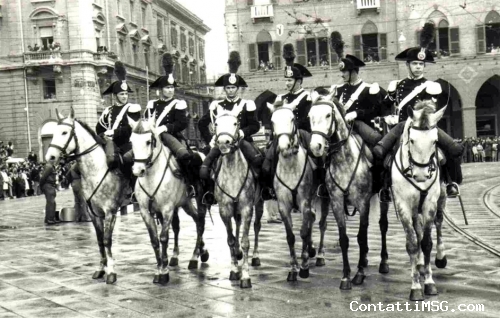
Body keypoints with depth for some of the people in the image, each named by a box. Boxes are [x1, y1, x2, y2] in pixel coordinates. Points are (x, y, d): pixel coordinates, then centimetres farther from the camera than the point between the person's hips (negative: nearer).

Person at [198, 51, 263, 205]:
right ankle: (209, 190, 7)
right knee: (204, 170, -17)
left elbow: (255, 125, 0)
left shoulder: (247, 105, 5)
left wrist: (242, 131, -18)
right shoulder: (216, 106, 11)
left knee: (258, 159, -31)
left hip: (241, 140, -2)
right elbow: (202, 124, 14)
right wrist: (210, 140, 1)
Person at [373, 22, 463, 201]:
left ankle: (452, 182, 2)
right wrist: (389, 118, 1)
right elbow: (384, 107, 21)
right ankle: (385, 185, -5)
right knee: (378, 150, -23)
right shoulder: (396, 86, 13)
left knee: (454, 149, -19)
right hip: (402, 127, 1)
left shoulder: (430, 87, 5)